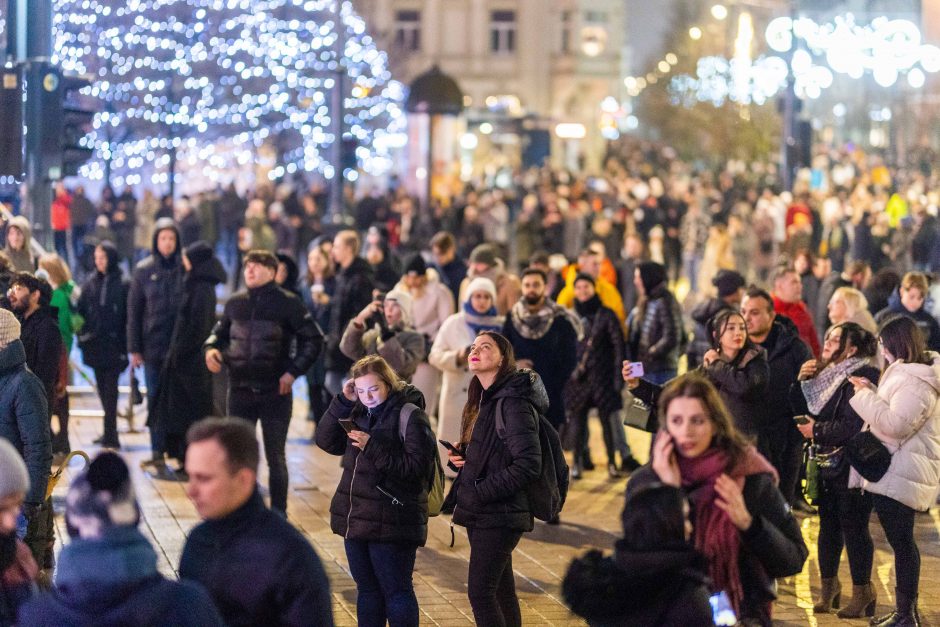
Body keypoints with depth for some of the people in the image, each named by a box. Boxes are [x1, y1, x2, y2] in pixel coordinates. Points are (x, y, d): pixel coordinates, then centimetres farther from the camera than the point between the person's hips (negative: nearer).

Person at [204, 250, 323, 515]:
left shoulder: (288, 303, -4)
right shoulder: (235, 303, 7)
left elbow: (313, 339, -2)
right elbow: (220, 332, 20)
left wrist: (293, 371, -9)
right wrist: (211, 348, -2)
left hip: (275, 391, -3)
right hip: (240, 390, 4)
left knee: (275, 456, 4)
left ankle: (278, 514, 13)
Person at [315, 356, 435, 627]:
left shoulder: (410, 415, -12)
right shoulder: (357, 410, 9)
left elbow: (417, 466, -17)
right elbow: (327, 441, 5)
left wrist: (373, 448, -22)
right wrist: (343, 402, -5)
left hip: (392, 521, -7)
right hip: (356, 519, 7)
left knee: (396, 591, 1)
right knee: (367, 590, 17)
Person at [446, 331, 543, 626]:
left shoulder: (513, 403, -17)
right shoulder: (483, 399, 13)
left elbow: (528, 464, -22)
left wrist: (480, 493, -19)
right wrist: (461, 455, 2)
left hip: (499, 514, -9)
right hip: (481, 513, 9)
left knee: (479, 590, -11)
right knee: (501, 589, 14)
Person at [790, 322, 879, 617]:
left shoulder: (862, 377, -17)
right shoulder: (827, 373, 10)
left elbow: (853, 426, -24)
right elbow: (802, 408, 16)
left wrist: (817, 431, -12)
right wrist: (801, 381, -1)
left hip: (851, 467, -8)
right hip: (827, 463, 8)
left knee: (854, 528, -1)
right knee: (828, 525, 15)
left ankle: (862, 591, 10)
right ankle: (828, 585, 27)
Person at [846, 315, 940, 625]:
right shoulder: (908, 372, 16)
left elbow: (894, 424, -26)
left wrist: (865, 394, -17)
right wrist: (871, 391, 7)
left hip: (899, 475, -11)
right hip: (895, 471, 11)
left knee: (901, 541, -6)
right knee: (901, 541, 15)